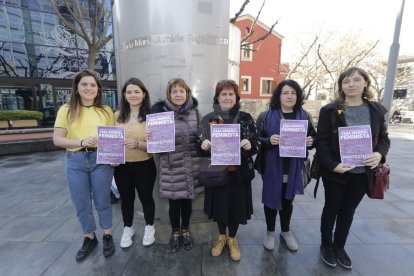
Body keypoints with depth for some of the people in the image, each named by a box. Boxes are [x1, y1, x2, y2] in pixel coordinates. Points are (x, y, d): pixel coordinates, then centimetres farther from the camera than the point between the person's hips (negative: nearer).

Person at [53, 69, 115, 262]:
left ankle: (107, 236, 31)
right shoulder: (66, 110, 2)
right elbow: (57, 139, -2)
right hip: (75, 162, 1)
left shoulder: (106, 111, 3)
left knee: (102, 201, 11)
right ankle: (89, 238, 35)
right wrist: (81, 142, -20)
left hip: (101, 160, -1)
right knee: (82, 205, 13)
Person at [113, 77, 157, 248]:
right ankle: (128, 229, 43)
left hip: (144, 166, -2)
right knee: (126, 199, 18)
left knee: (146, 197, 14)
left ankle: (149, 227, 40)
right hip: (121, 167, 3)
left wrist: (138, 144, -28)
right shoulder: (117, 116, 0)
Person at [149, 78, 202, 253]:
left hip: (191, 165, 2)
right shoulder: (161, 111, -5)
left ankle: (185, 231, 40)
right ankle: (175, 232, 37)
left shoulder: (194, 111, 3)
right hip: (171, 166, -2)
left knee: (187, 199, 16)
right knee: (174, 201, 10)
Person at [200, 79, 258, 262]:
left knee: (236, 206, 12)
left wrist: (249, 145, -21)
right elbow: (202, 144, 4)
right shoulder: (209, 118, 0)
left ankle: (232, 239, 40)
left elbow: (255, 144, 1)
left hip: (239, 172, 0)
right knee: (219, 204, 14)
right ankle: (221, 237, 42)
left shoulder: (246, 118, -1)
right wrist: (204, 145, -18)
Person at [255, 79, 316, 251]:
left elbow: (314, 137, 13)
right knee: (271, 199, 11)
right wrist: (269, 141, -25)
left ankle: (286, 231, 41)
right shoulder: (266, 116, -5)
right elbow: (256, 140, -6)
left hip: (293, 168, 3)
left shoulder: (305, 116, 6)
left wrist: (311, 141, -9)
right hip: (272, 167, -2)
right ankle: (270, 232, 33)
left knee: (288, 200, 18)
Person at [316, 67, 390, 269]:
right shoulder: (330, 110, -9)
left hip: (362, 173, 4)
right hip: (335, 172, -3)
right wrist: (332, 165, -21)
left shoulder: (376, 110, 3)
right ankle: (326, 245, 33)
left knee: (348, 210, 18)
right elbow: (321, 141, -11)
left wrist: (380, 154, -12)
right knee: (331, 209, 12)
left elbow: (384, 138, 9)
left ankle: (339, 246, 38)